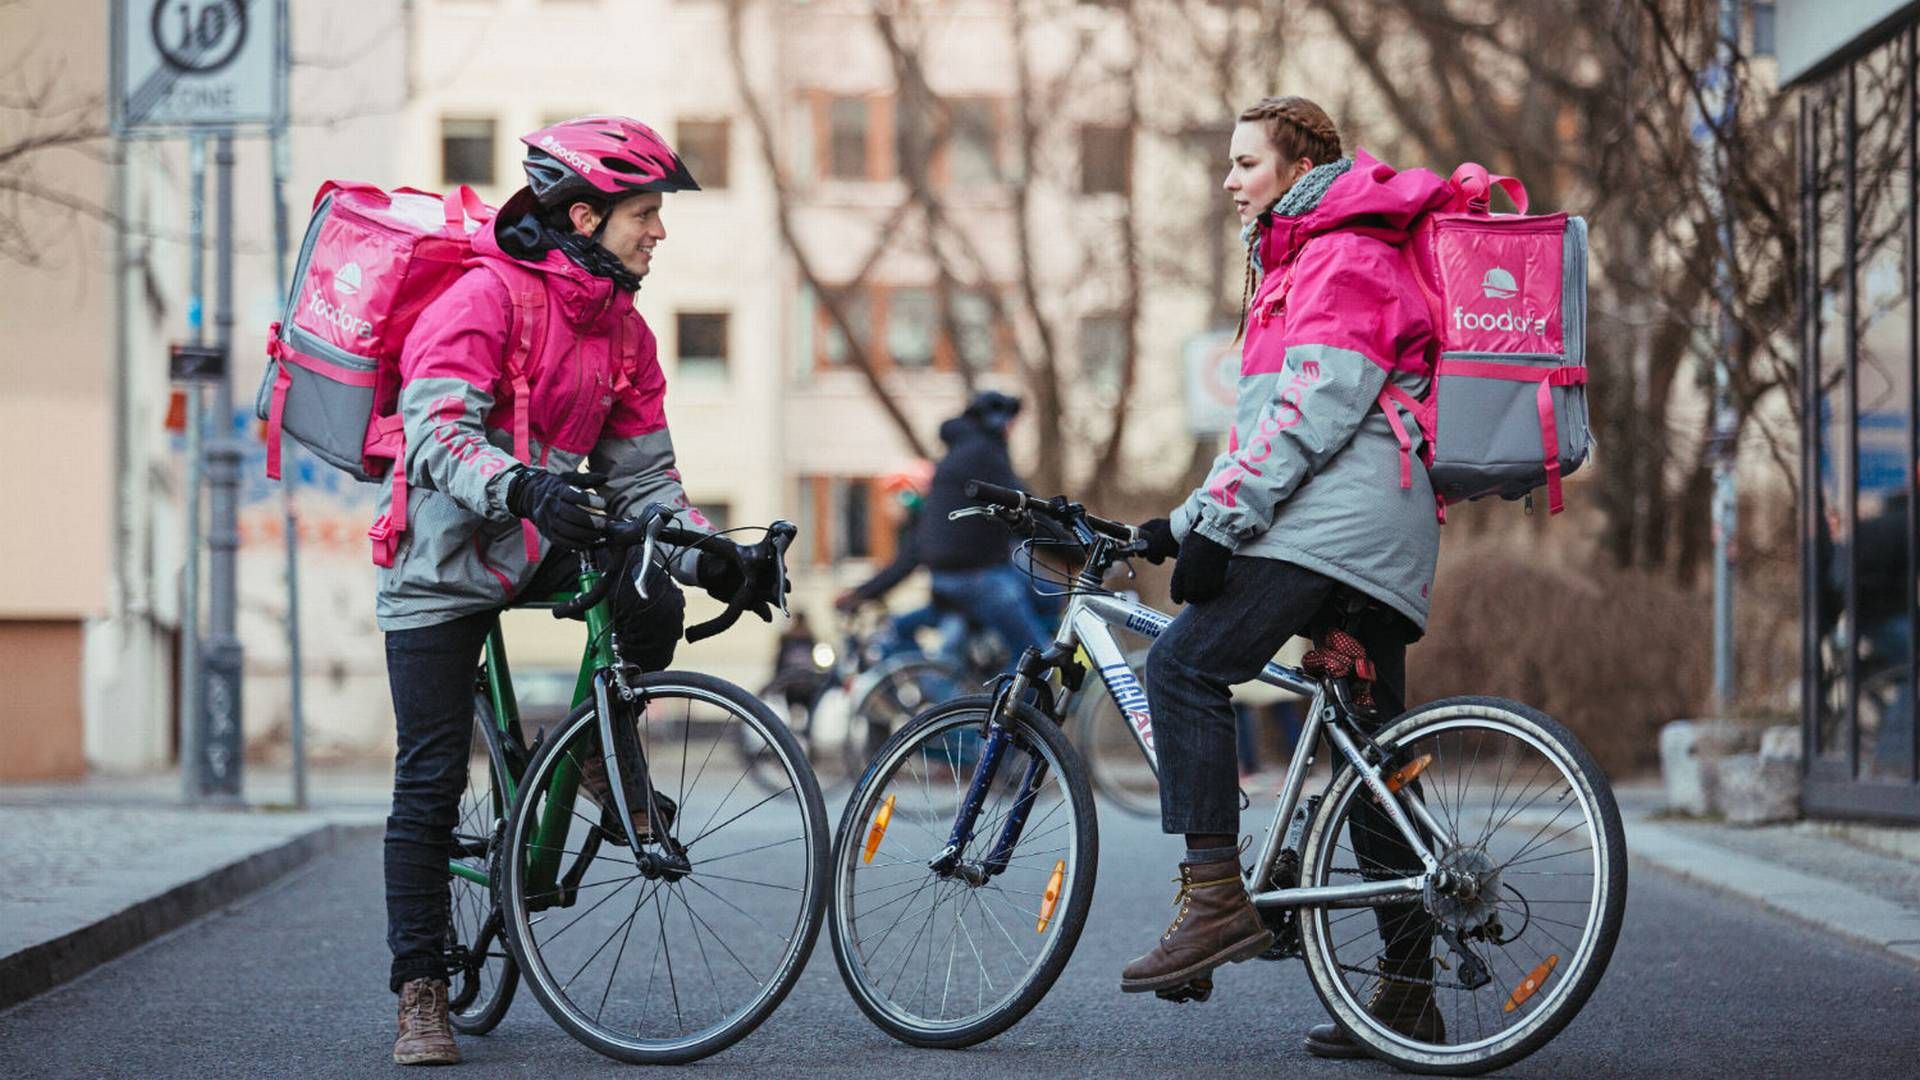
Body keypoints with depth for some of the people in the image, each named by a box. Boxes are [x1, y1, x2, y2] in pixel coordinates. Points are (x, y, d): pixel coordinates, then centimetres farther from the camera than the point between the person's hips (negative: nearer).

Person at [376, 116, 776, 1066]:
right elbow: (437, 429, -29)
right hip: (444, 558, -5)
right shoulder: (487, 296, -19)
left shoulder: (624, 333, 3)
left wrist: (711, 555, -13)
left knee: (654, 605, -24)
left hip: (541, 543, 5)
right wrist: (523, 487, -47)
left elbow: (641, 472, 3)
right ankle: (420, 989, 3)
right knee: (431, 781, -6)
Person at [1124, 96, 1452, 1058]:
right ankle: (1408, 993, 8)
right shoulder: (1297, 263, 28)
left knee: (1184, 665, -18)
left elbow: (1309, 408, -17)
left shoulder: (1346, 258, -5)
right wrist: (1190, 520, 19)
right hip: (1375, 542, 11)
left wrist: (1220, 521, -21)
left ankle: (1216, 898, -22)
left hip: (1336, 518, -11)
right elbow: (1268, 419, 29)